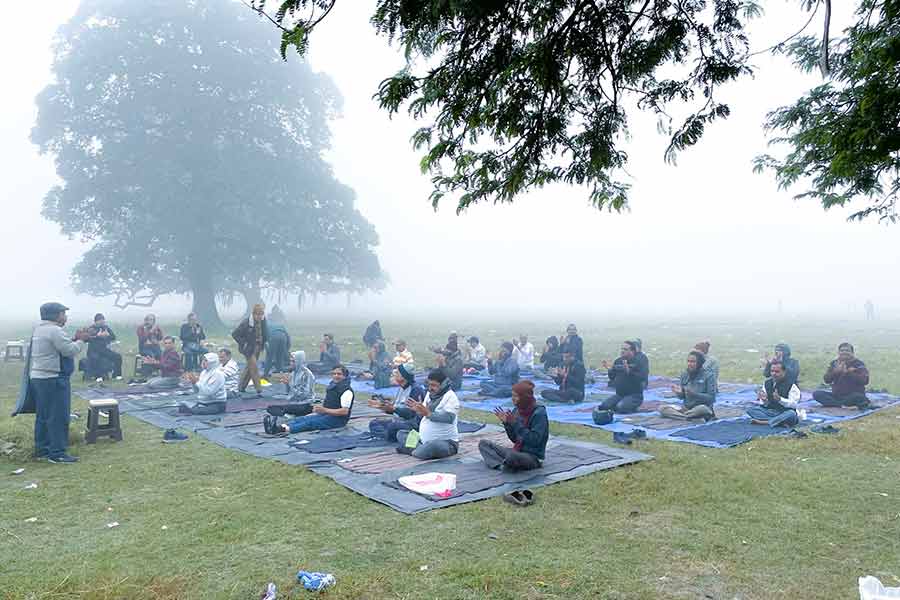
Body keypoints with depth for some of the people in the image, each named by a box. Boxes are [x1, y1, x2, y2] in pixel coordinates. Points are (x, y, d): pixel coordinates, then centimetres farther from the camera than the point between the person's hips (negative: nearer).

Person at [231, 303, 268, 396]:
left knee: (249, 367, 15)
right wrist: (243, 344, -15)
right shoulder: (246, 322, -19)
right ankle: (259, 390, -4)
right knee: (254, 367, -9)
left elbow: (266, 335, 17)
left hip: (258, 347, 7)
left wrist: (263, 343, 4)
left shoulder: (263, 322, -1)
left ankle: (241, 387, 29)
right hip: (249, 348, -7)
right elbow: (234, 334, -15)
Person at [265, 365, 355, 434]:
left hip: (339, 419, -9)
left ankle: (284, 429, -51)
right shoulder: (331, 386, 16)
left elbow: (345, 411, -20)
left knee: (311, 422, -30)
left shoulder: (347, 390, -12)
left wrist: (325, 410, -24)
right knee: (302, 418, -16)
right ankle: (281, 425, -39)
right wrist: (319, 407, 6)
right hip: (326, 414, 9)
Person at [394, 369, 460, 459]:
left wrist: (428, 414, -34)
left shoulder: (450, 396, -14)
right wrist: (417, 410, -6)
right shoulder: (429, 394, 11)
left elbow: (449, 417, -28)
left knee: (433, 445, -40)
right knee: (401, 433, 9)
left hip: (446, 442, -8)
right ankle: (420, 449, -13)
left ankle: (414, 451, -11)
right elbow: (422, 416, 16)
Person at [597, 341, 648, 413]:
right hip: (619, 394, 6)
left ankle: (632, 408, 2)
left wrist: (629, 371, -33)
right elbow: (612, 377, 15)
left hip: (634, 395, -5)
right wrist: (609, 369, -5)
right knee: (603, 406, -13)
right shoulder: (618, 361, 10)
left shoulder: (639, 362, -7)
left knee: (620, 408, -30)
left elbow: (642, 378, -22)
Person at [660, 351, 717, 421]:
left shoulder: (708, 375, -8)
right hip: (686, 407, 5)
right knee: (662, 409, -17)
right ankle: (696, 418, -23)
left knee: (702, 409, -41)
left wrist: (694, 394, -25)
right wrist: (679, 392, -15)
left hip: (703, 407, -5)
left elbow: (711, 397, -12)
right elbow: (682, 397, 9)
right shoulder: (685, 374, 5)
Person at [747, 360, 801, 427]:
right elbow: (764, 405, 8)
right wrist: (764, 400, -17)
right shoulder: (767, 383, 7)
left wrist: (779, 399, -29)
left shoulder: (791, 384, -7)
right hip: (770, 411, 5)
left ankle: (765, 422, -28)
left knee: (791, 414, -39)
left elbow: (793, 404, -13)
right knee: (750, 409, -18)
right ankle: (780, 421, -27)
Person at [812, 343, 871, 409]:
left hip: (853, 395, -4)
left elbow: (864, 380, -16)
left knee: (858, 396, -38)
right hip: (837, 395, 4)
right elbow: (827, 380, -1)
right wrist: (835, 371, -18)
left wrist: (847, 372, -22)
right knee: (816, 394, -18)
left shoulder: (859, 364, -2)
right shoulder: (834, 363, 8)